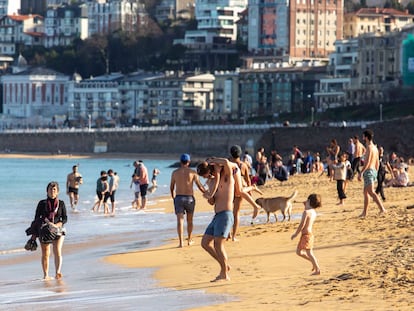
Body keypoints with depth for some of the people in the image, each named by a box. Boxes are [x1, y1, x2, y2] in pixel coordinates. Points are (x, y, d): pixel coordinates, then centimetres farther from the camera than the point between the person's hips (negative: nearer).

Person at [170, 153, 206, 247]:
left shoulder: (175, 172, 4)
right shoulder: (192, 172, -2)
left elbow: (171, 187, 13)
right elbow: (200, 186, -2)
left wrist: (173, 196, 31)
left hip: (178, 198, 0)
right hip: (189, 198, 0)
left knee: (180, 220, -6)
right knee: (189, 220, 17)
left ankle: (181, 242, -17)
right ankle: (189, 240, 26)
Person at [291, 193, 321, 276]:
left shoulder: (306, 212, -18)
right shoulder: (313, 212, 9)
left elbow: (302, 225, -18)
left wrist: (296, 234, -8)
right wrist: (306, 205, 21)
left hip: (306, 235, -9)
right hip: (310, 234, 9)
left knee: (309, 253, -5)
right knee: (299, 252, 16)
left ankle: (317, 270, -4)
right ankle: (314, 261, 18)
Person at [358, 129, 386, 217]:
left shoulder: (369, 147, -13)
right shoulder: (375, 148, 16)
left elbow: (367, 162, -20)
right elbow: (377, 162, 20)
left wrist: (361, 173, -20)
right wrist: (376, 172, 27)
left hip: (368, 171, -10)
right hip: (374, 171, 10)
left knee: (371, 192, -14)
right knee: (365, 192, 14)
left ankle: (382, 208, -24)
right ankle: (364, 212, 16)